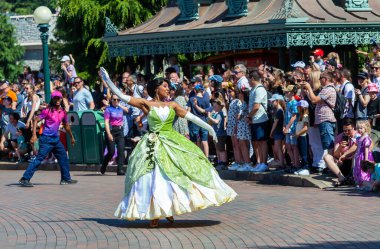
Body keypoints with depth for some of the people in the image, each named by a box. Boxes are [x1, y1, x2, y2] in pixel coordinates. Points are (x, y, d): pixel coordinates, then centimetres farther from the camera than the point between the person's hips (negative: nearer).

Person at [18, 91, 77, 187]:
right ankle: (25, 179, -13)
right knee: (39, 158, -12)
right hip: (46, 139, -7)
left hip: (56, 139, 7)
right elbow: (36, 120, -11)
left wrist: (72, 137, 33)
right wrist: (34, 135, -19)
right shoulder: (48, 110, -9)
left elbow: (66, 125, 25)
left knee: (63, 157, 13)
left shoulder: (63, 112, 9)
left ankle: (66, 179, 25)